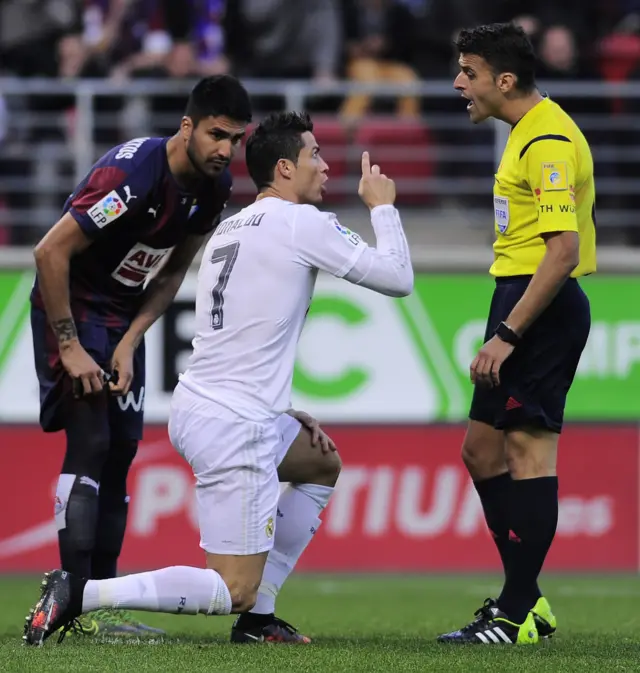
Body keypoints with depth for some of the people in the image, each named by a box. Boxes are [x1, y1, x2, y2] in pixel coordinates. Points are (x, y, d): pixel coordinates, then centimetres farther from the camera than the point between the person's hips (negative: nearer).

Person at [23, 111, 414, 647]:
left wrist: (279, 415, 23)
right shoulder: (302, 222, -9)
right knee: (233, 591, -7)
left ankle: (256, 618, 22)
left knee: (322, 465, 31)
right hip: (235, 426, -9)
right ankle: (81, 593, -19)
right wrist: (383, 206, 11)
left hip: (195, 408, 9)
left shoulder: (229, 228, 16)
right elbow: (398, 279, -5)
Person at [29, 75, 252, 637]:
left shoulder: (215, 186, -5)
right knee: (90, 443, -18)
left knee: (121, 450, 4)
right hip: (73, 311, -8)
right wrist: (69, 347, -23)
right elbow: (50, 253, -28)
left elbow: (173, 273, 6)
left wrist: (129, 344, -4)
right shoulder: (134, 174, -30)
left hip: (124, 320, 8)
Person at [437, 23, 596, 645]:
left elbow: (564, 251, -24)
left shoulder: (548, 142, -17)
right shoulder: (528, 132, 15)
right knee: (482, 449, 13)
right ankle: (523, 598, 18)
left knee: (529, 448, -9)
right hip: (521, 298, 11)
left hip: (543, 305, -11)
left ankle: (517, 615, -7)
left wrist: (507, 334, -24)